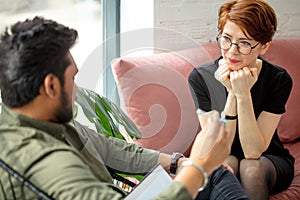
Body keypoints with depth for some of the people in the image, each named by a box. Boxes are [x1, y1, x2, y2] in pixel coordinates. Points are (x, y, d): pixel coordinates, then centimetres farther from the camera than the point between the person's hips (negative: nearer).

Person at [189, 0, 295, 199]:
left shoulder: (279, 80, -18)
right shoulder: (200, 77, -16)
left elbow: (253, 151, -23)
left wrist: (243, 95, -33)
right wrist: (232, 94, -29)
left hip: (269, 162, 0)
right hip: (221, 160, 0)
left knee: (250, 168, -32)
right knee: (227, 163, -33)